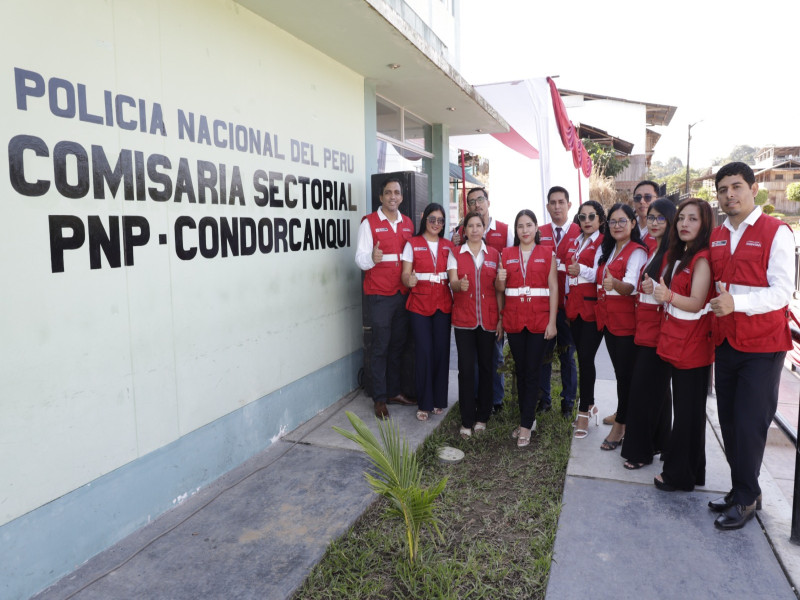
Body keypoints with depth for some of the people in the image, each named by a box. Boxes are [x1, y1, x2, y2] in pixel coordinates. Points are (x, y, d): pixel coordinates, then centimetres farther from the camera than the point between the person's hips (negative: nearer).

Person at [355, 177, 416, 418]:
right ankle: (380, 399, 8)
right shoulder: (369, 223, -3)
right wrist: (372, 258, -32)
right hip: (379, 294, -5)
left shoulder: (408, 224, 13)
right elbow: (361, 258, -11)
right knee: (380, 346, -2)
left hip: (403, 293, 5)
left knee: (398, 344, 12)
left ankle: (394, 392, 24)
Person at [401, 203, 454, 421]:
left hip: (443, 303, 3)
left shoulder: (448, 246, 12)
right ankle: (424, 403, 6)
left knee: (442, 350, 2)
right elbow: (405, 275, -2)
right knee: (424, 352, -6)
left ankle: (439, 400, 16)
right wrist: (409, 280, -24)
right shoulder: (412, 244, 3)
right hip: (420, 303, -3)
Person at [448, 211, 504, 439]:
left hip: (488, 318, 2)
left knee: (486, 367, 6)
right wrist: (459, 285, -30)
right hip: (464, 318, -1)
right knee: (466, 368, -4)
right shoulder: (455, 253, 5)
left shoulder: (494, 254, 9)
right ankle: (467, 421, 6)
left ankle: (482, 417, 20)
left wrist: (501, 318, 1)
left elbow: (499, 289, 8)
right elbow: (452, 281, -6)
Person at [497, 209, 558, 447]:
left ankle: (526, 426, 4)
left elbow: (553, 288, -1)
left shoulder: (547, 253, 2)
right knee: (520, 370, 9)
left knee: (532, 371, -2)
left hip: (539, 319, -2)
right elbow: (500, 289, 12)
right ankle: (528, 418, 23)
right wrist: (500, 281, -12)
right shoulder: (506, 254, 8)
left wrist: (552, 322, -8)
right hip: (514, 318, 3)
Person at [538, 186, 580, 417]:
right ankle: (543, 399, 22)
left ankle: (568, 402, 21)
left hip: (568, 305, -2)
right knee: (543, 353, 9)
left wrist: (559, 265, -15)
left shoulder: (580, 233, 0)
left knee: (567, 355, 8)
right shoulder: (539, 233, 8)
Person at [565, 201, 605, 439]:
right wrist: (566, 303, 19)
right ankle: (589, 405, 25)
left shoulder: (604, 242, -4)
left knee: (586, 358, -7)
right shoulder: (575, 243, 18)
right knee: (582, 357, 11)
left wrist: (582, 271, -23)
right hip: (575, 307, 7)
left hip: (593, 307, -7)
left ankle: (584, 412, 3)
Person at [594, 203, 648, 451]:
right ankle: (624, 415, 25)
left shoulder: (637, 252, -11)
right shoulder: (605, 249, 13)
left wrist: (615, 284, -44)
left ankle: (619, 425, 6)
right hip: (607, 317, 7)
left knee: (625, 372, -2)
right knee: (619, 370, 13)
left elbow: (631, 285, -26)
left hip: (626, 320, -7)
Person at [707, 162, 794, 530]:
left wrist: (736, 303, -26)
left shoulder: (776, 233, -8)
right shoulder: (715, 237, 11)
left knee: (749, 423, -2)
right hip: (725, 343, 6)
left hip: (762, 346, -6)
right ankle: (742, 490, 27)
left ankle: (745, 498, 15)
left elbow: (782, 292, -15)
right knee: (729, 421, 11)